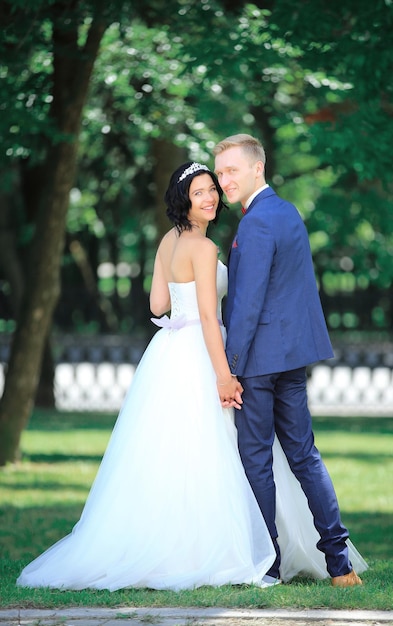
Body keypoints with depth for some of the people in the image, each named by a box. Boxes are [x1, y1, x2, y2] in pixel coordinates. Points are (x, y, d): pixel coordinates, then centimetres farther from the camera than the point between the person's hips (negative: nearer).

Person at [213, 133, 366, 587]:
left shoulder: (257, 223, -17)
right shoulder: (289, 212, 14)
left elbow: (248, 302, -20)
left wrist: (230, 369, -17)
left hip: (261, 357, -9)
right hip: (294, 352, 9)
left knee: (255, 459, -1)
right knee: (303, 454, 11)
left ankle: (266, 565, 4)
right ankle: (339, 561, 10)